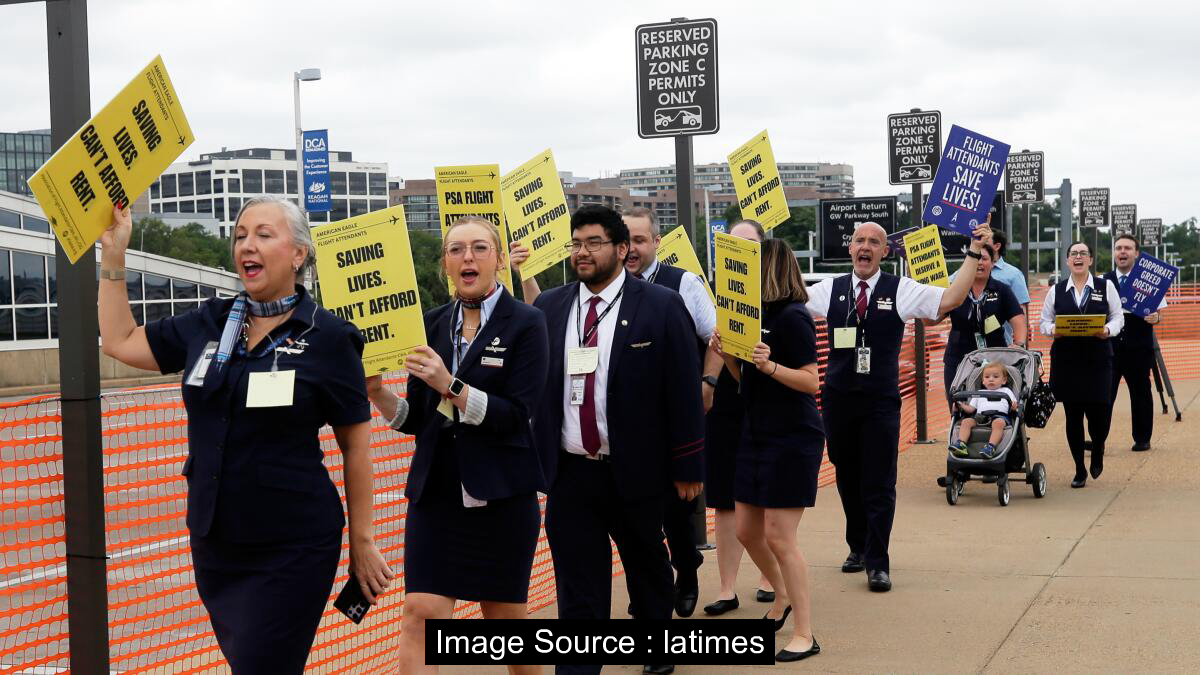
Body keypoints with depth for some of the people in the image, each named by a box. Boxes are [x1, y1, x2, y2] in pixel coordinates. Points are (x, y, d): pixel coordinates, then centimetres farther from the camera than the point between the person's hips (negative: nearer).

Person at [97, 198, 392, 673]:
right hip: (214, 542, 6)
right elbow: (119, 341, 17)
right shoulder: (208, 324, 5)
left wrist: (362, 542, -2)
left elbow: (355, 446, -3)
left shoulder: (327, 338, -8)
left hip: (291, 548, -5)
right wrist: (113, 254, 10)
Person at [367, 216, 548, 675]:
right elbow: (415, 419, 11)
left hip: (501, 494, -3)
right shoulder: (431, 324, 9)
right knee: (420, 612, -9)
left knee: (504, 612, 9)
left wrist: (451, 386, -22)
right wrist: (378, 393, -8)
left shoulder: (525, 324, -3)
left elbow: (516, 415, -12)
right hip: (436, 490, 3)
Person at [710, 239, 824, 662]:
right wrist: (727, 356, -3)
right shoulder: (756, 314, 9)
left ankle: (804, 634, 1)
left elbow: (811, 381, -18)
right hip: (757, 435, 8)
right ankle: (784, 596, 37)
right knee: (747, 531, 14)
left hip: (794, 438, -8)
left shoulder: (793, 317, -15)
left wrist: (769, 365, -31)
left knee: (779, 536, -7)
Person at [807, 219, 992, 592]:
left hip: (881, 400, -2)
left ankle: (877, 563, 2)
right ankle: (858, 547, 31)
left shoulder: (901, 290, 0)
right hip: (838, 398, 3)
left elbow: (951, 299, -8)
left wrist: (974, 253, -13)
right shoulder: (831, 289, 6)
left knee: (879, 484, -4)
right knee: (848, 478, 14)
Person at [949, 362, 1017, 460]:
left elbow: (1014, 405, 15)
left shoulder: (1006, 391, 28)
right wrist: (962, 405, 7)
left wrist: (1014, 406, -9)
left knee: (998, 423, -39)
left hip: (1000, 415, -3)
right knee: (966, 421, -25)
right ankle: (961, 445, -39)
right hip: (980, 416, 3)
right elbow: (971, 409, 27)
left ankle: (991, 447, -54)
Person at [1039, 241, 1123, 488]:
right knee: (1072, 414, 3)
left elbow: (1118, 318, 6)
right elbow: (1044, 321, 10)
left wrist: (1107, 330, -14)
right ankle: (1080, 470, 16)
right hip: (1065, 359, 1)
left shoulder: (1106, 287, 4)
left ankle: (1097, 451, 28)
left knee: (1098, 411, -7)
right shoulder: (1056, 290, 7)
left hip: (1098, 358, -1)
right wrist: (1052, 330, -12)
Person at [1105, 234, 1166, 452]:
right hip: (1109, 346, 1)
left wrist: (1155, 318, -19)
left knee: (1140, 393, 8)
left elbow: (1159, 313, 3)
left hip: (1139, 348, -1)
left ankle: (1142, 439, 20)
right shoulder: (1103, 282, 6)